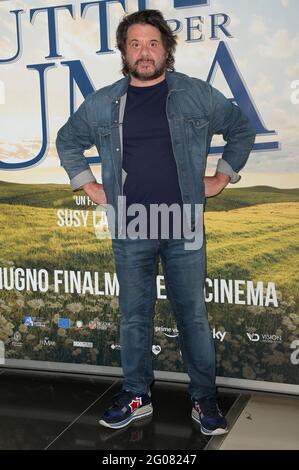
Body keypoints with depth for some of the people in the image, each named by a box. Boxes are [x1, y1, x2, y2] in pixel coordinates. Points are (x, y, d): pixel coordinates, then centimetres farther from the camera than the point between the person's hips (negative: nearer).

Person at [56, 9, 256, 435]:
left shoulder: (198, 95, 1)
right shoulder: (102, 104, 5)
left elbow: (242, 130, 13)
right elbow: (67, 141, 20)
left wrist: (221, 178, 7)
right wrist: (88, 186, 11)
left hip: (184, 228, -1)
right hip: (129, 231, 2)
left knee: (193, 315, 5)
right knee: (134, 316, 11)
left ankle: (205, 398, 19)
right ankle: (136, 396, 26)